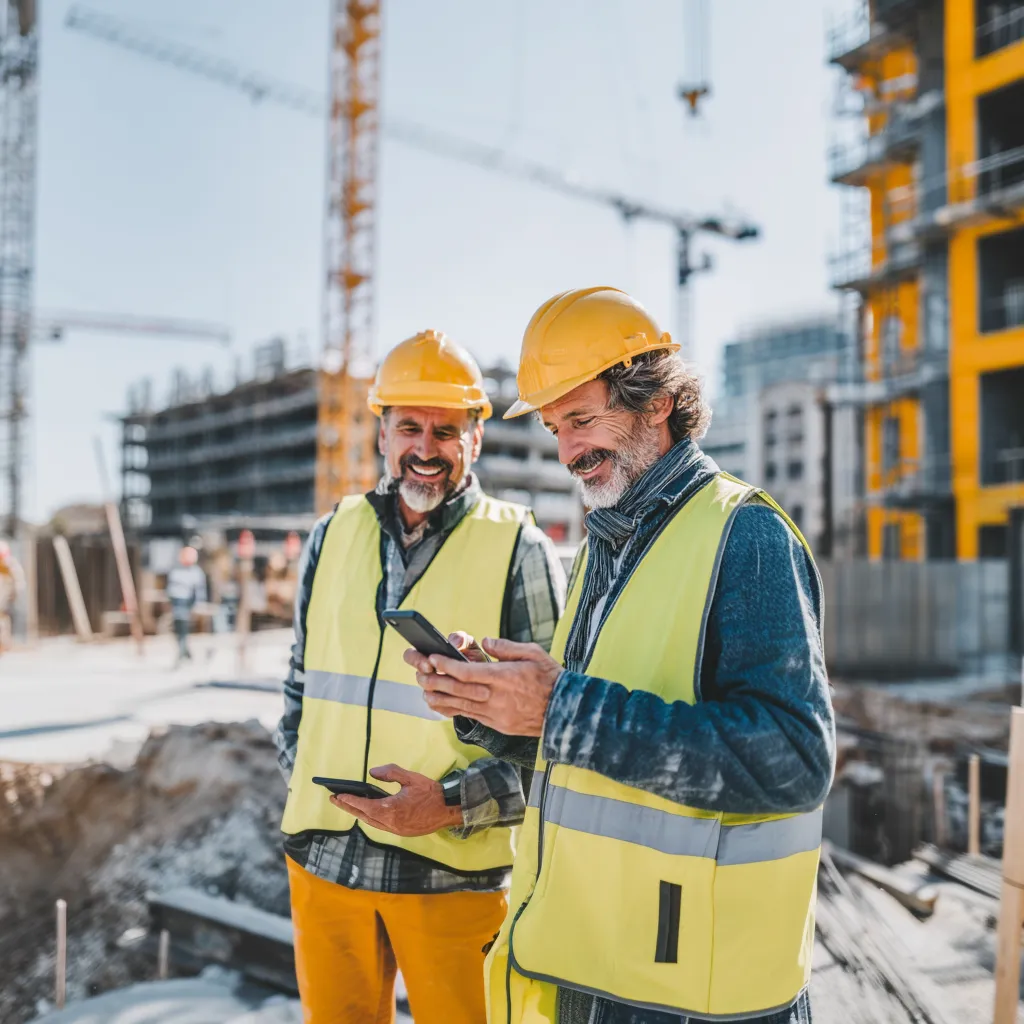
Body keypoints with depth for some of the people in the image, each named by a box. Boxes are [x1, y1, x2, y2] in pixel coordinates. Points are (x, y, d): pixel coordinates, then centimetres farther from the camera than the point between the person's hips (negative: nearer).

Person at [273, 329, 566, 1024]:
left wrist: (455, 803, -18)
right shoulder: (333, 538, 7)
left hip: (451, 873, -3)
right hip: (324, 862, 4)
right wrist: (304, 780, 5)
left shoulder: (520, 553, -6)